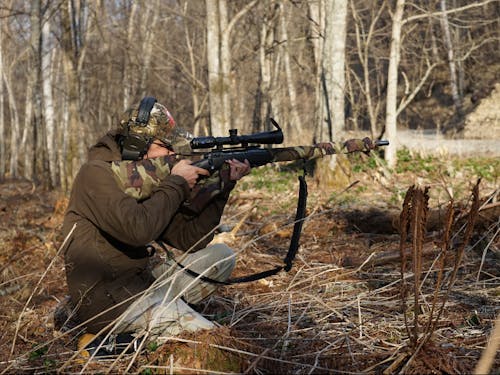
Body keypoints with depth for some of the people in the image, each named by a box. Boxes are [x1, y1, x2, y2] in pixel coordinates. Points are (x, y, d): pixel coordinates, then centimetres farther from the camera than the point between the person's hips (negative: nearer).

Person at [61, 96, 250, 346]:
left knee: (221, 257, 9)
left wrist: (223, 186, 0)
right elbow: (138, 229, -31)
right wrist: (176, 183, -16)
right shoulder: (97, 173, -15)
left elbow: (190, 239, 9)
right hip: (107, 303, -9)